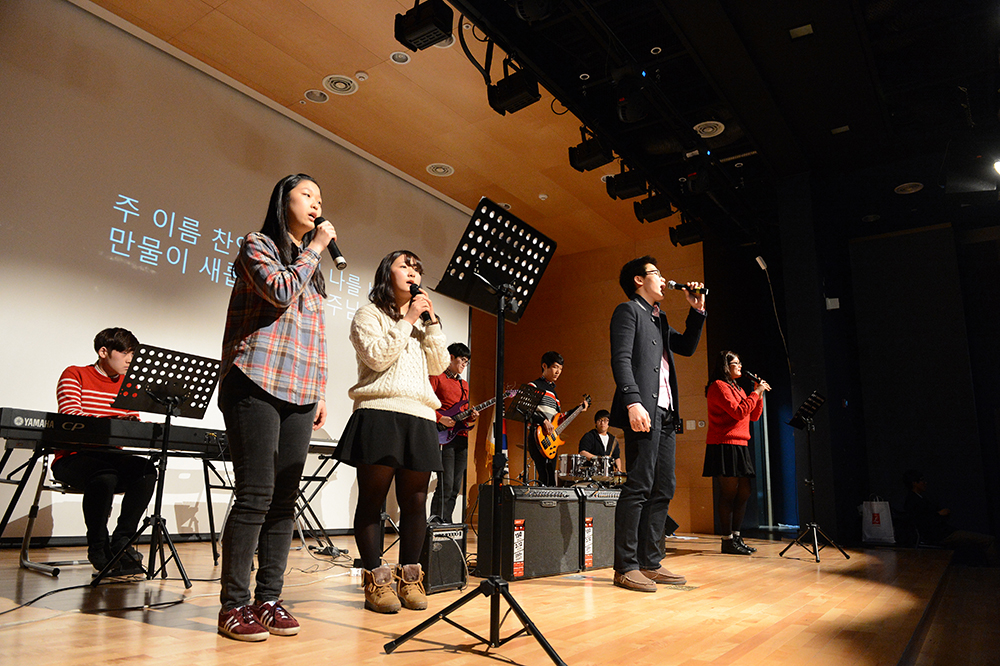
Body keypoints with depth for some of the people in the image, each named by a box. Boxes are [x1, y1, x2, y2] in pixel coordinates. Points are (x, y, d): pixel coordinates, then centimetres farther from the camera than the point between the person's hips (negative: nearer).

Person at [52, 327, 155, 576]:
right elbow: (70, 418, -17)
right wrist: (113, 423, -32)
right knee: (104, 475, -37)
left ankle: (121, 543, -17)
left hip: (110, 458, 5)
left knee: (147, 470, -26)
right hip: (72, 459, -5)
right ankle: (98, 547, -15)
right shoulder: (74, 375, -2)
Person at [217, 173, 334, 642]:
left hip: (299, 393, 7)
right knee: (255, 496, -9)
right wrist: (314, 249, -2)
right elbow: (281, 291, -15)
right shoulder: (257, 245, 6)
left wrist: (321, 393, 16)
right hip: (257, 385, -6)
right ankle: (234, 605, 1)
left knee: (284, 499, 3)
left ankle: (269, 599, 10)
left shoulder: (312, 268, 25)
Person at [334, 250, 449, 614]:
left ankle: (409, 577, 11)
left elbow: (439, 365, 14)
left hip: (420, 418, 5)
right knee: (372, 498, -3)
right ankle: (376, 580, 4)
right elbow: (378, 356, -8)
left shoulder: (421, 322, 26)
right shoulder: (369, 315, 10)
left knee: (415, 500, 3)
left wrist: (430, 321, 6)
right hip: (379, 412, -5)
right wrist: (407, 321, -4)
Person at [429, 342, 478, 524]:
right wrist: (440, 419, -18)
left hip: (461, 438, 7)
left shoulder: (464, 384, 23)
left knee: (455, 487, 7)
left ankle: (446, 524, 13)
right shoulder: (437, 378, 0)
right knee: (446, 485, -12)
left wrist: (471, 417, 4)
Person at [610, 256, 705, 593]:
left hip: (664, 412, 9)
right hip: (643, 410, -9)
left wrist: (697, 310, 19)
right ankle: (626, 567, -6)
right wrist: (633, 402, -24)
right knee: (639, 486, -11)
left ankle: (651, 562, 14)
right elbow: (621, 359, -11)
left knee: (663, 489, 8)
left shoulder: (658, 319, 26)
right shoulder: (628, 311, 0)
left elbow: (687, 347, 29)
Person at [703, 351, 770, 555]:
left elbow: (754, 416, 20)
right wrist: (755, 393, -9)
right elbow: (739, 412, -17)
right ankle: (727, 541, -4)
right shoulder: (719, 386, -7)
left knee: (743, 492, 8)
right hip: (724, 445, -10)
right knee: (729, 493, -9)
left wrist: (758, 394, 9)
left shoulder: (737, 388, 22)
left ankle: (736, 537, 14)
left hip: (740, 446, 10)